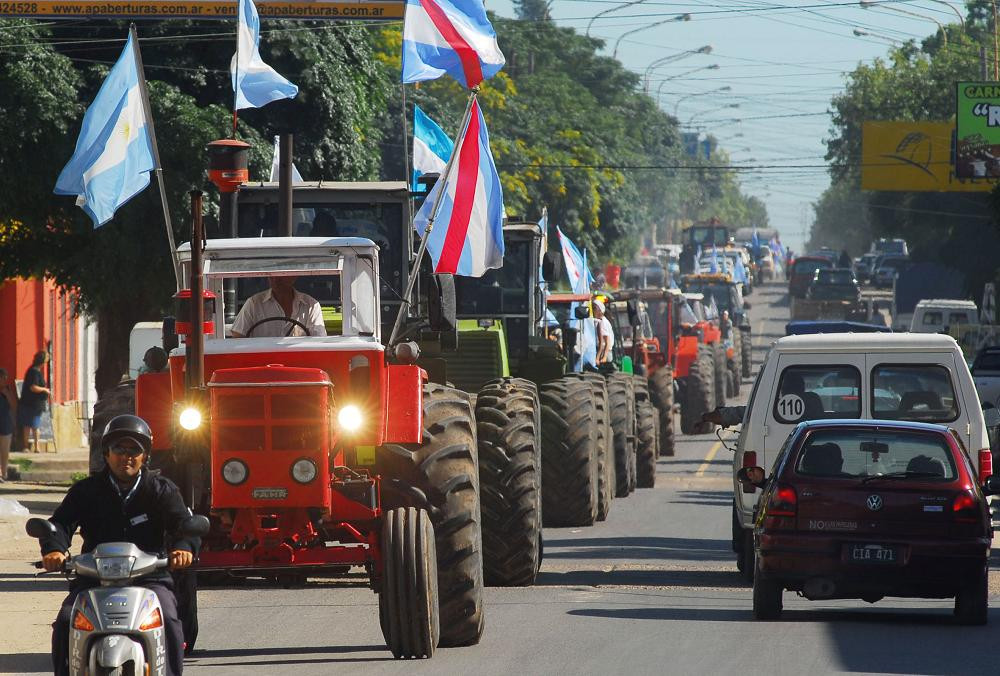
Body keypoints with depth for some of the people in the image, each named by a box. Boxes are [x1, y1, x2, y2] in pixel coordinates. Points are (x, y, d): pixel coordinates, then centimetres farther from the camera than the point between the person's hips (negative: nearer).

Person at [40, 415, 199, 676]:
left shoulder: (161, 490, 8)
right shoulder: (86, 491, 9)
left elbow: (184, 523, -6)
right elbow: (60, 522, -4)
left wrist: (184, 547, -31)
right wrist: (54, 549, -29)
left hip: (148, 578, -1)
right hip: (93, 579, 1)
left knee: (168, 620, -28)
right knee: (66, 622, -24)